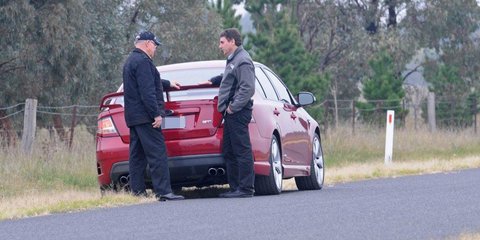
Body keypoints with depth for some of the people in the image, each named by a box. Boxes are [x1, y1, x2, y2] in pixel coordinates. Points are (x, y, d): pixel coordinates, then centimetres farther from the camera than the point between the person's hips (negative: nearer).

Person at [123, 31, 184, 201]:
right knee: (157, 154, -11)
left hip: (133, 117, 10)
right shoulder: (142, 61, -12)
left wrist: (167, 84, 50)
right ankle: (163, 191, -16)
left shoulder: (131, 61, 21)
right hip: (145, 116, -10)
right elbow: (147, 91, -21)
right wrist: (157, 114, -20)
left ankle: (137, 191, 8)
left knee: (137, 155, 9)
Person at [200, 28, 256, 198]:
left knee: (242, 150, -9)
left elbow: (248, 88, -19)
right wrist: (213, 81, 26)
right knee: (229, 152, 12)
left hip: (238, 113, -11)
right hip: (232, 114, 11)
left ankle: (246, 188, -8)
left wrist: (234, 106, -19)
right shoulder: (233, 60, 19)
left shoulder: (243, 61, -13)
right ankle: (235, 187, 17)